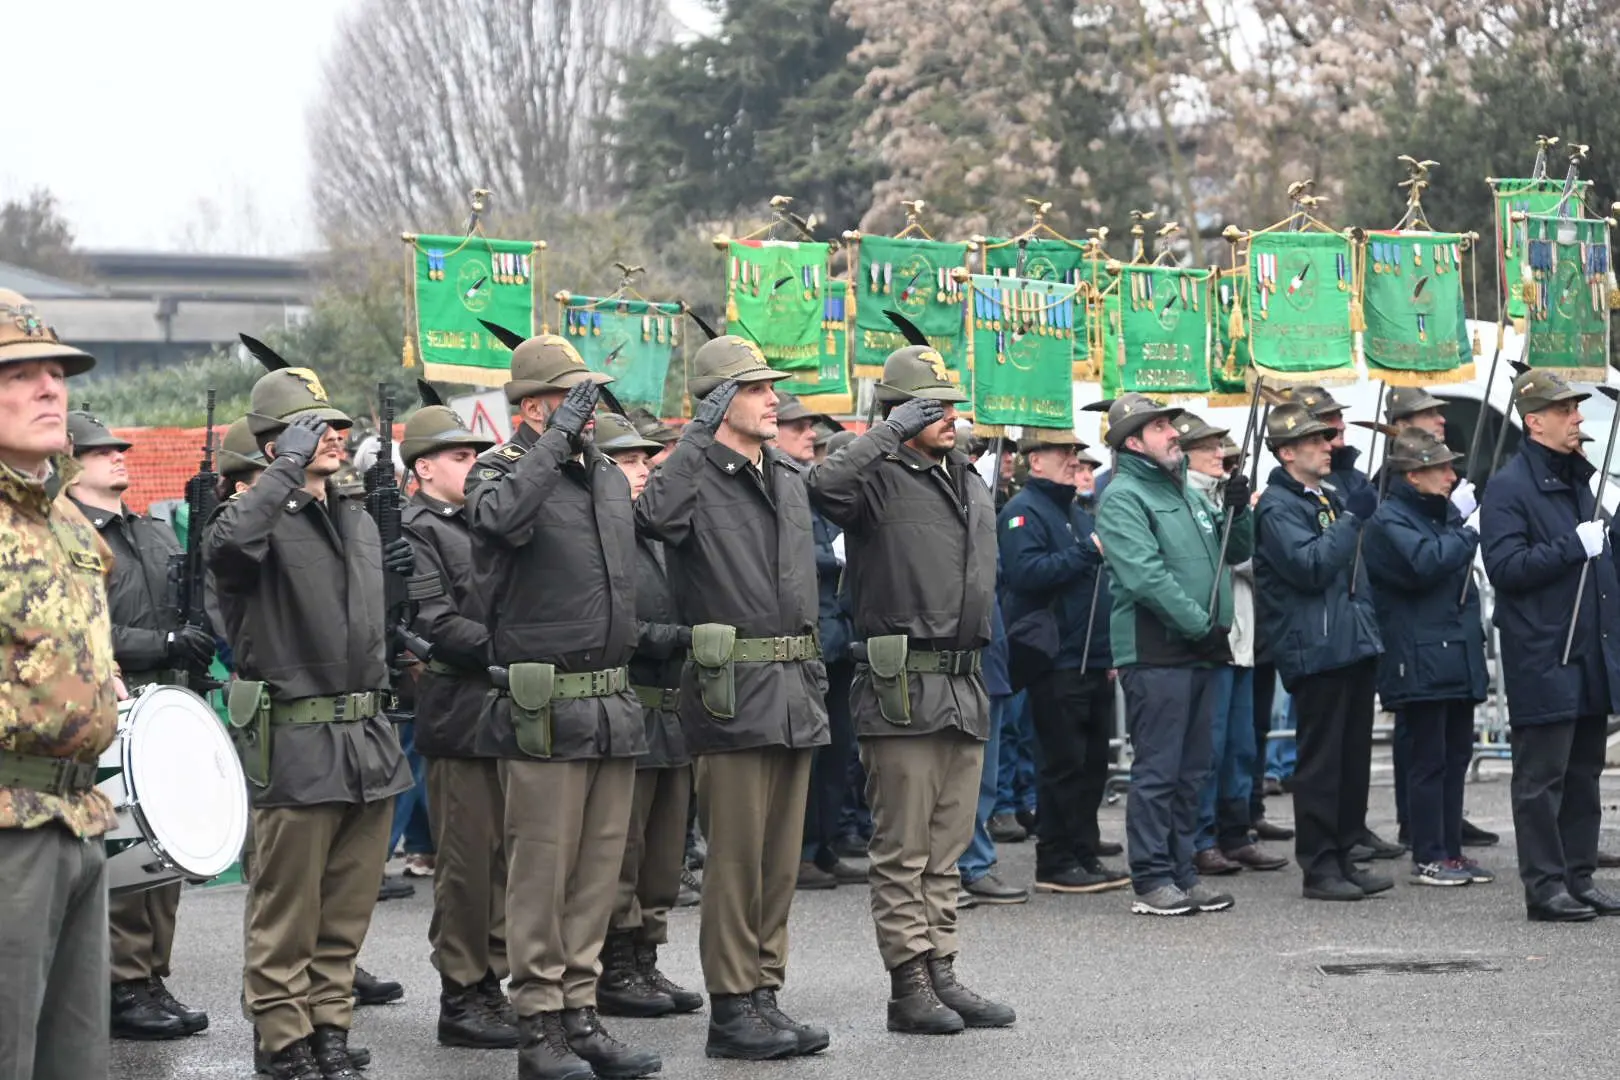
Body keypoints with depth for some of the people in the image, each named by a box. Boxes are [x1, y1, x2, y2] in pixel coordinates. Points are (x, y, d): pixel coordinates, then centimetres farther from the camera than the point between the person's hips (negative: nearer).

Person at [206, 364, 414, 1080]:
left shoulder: (360, 523, 17)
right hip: (296, 742, -7)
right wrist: (288, 470, -26)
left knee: (349, 907, 12)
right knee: (287, 912, 0)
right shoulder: (263, 518, -7)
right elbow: (224, 545, -33)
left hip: (368, 738, 7)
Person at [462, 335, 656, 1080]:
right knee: (541, 873, -2)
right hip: (545, 708, -7)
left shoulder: (609, 478, 15)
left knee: (599, 871, 10)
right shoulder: (501, 472, -5)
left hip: (614, 705, 7)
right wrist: (557, 437, -24)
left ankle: (580, 1016, 17)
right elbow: (502, 516, -31)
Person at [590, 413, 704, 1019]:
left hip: (672, 714, 9)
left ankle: (645, 964, 20)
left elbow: (684, 613, 25)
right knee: (619, 850, -3)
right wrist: (677, 638, -20)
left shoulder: (653, 537, 18)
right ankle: (613, 974, 4)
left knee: (663, 854, 12)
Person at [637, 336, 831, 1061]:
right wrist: (700, 435, -24)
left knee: (782, 857, 11)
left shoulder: (790, 478, 16)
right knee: (736, 857, -4)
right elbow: (657, 517, -30)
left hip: (796, 692, 7)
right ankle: (731, 1007, 3)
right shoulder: (695, 476, -7)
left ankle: (764, 995, 18)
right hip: (734, 692, -7)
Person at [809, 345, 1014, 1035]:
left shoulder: (970, 482, 18)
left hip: (964, 687, 8)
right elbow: (824, 486, -31)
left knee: (946, 849, 13)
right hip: (903, 686, -8)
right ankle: (909, 986, 2)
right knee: (903, 850, -2)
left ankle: (941, 973, 19)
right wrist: (890, 433, -22)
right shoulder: (881, 479, -7)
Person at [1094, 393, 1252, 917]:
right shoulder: (1122, 498, -8)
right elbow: (1144, 575, -19)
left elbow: (1236, 553, 22)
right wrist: (1198, 622, -19)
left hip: (1202, 651, 8)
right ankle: (1152, 879, -3)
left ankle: (1182, 870, 18)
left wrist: (1238, 512, 3)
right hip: (1156, 652, -8)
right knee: (1158, 769, -7)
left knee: (1192, 768, 11)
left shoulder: (1187, 493, 19)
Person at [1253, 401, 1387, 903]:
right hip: (1317, 650, -9)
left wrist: (1369, 621, 21)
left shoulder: (1331, 498, 19)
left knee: (1354, 754, 11)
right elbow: (1311, 566, -23)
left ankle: (1343, 856, 18)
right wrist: (1352, 519, -20)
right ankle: (1318, 866, -1)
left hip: (1355, 644, 9)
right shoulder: (1276, 508, -10)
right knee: (1321, 758, -6)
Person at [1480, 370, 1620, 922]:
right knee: (1542, 776, -4)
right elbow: (1504, 567, -19)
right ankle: (1545, 887, 0)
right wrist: (1574, 546, -22)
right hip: (1542, 658, -8)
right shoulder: (1508, 487, -10)